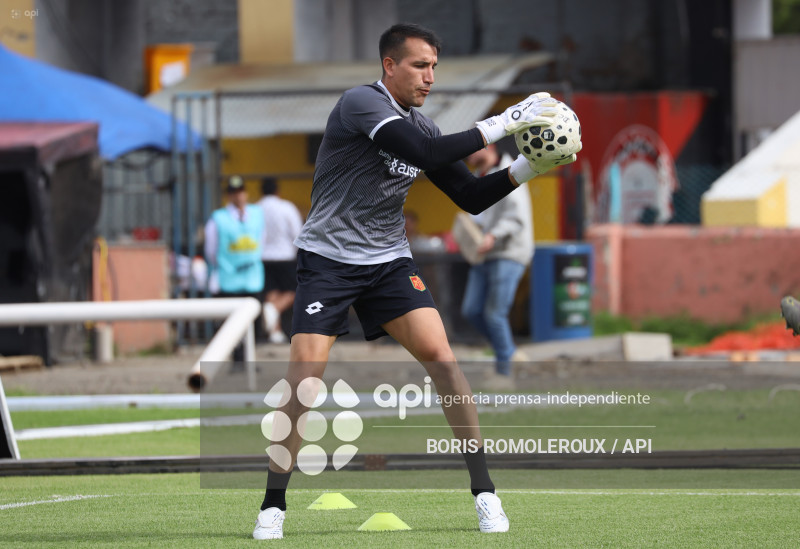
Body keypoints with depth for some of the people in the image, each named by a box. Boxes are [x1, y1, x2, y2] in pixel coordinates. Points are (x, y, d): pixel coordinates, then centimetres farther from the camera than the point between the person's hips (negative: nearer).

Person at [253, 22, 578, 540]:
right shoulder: (361, 103, -16)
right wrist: (500, 124, -28)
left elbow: (471, 197, 7)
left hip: (389, 261, 5)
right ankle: (273, 507, -3)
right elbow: (427, 155, -29)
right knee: (306, 373, -16)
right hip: (328, 258, -5)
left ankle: (485, 492, -8)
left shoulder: (422, 126, 6)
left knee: (440, 353, -13)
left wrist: (526, 168, -7)